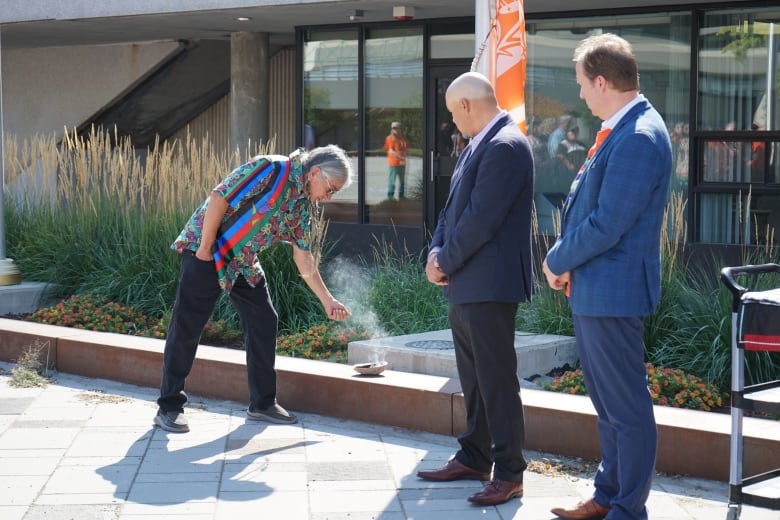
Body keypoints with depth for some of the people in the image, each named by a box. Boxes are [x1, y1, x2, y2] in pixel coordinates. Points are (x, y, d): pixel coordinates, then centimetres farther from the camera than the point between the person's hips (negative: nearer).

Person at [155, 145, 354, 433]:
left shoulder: (302, 205, 6)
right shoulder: (271, 170, -19)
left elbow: (303, 258, 12)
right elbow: (219, 197, -22)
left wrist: (328, 300, 10)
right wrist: (205, 249, -20)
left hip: (244, 263, 9)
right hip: (205, 251, -8)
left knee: (264, 323, 6)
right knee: (186, 328, -5)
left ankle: (262, 403, 17)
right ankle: (169, 407, 2)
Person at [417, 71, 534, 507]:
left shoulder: (506, 146, -17)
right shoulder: (479, 144, 14)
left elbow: (481, 218, -21)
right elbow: (454, 207, 16)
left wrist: (447, 263, -11)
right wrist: (437, 252, 1)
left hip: (489, 285, -10)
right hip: (465, 285, 10)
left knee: (497, 380, -5)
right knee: (473, 377, 17)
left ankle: (509, 473, 1)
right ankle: (474, 457, 28)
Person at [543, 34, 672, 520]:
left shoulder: (638, 139, -22)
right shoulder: (622, 130, 10)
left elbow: (606, 226, -24)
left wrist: (557, 261, -9)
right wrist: (567, 262, 4)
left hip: (611, 292, -11)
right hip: (592, 289, 11)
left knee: (627, 408, 0)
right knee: (608, 403, 20)